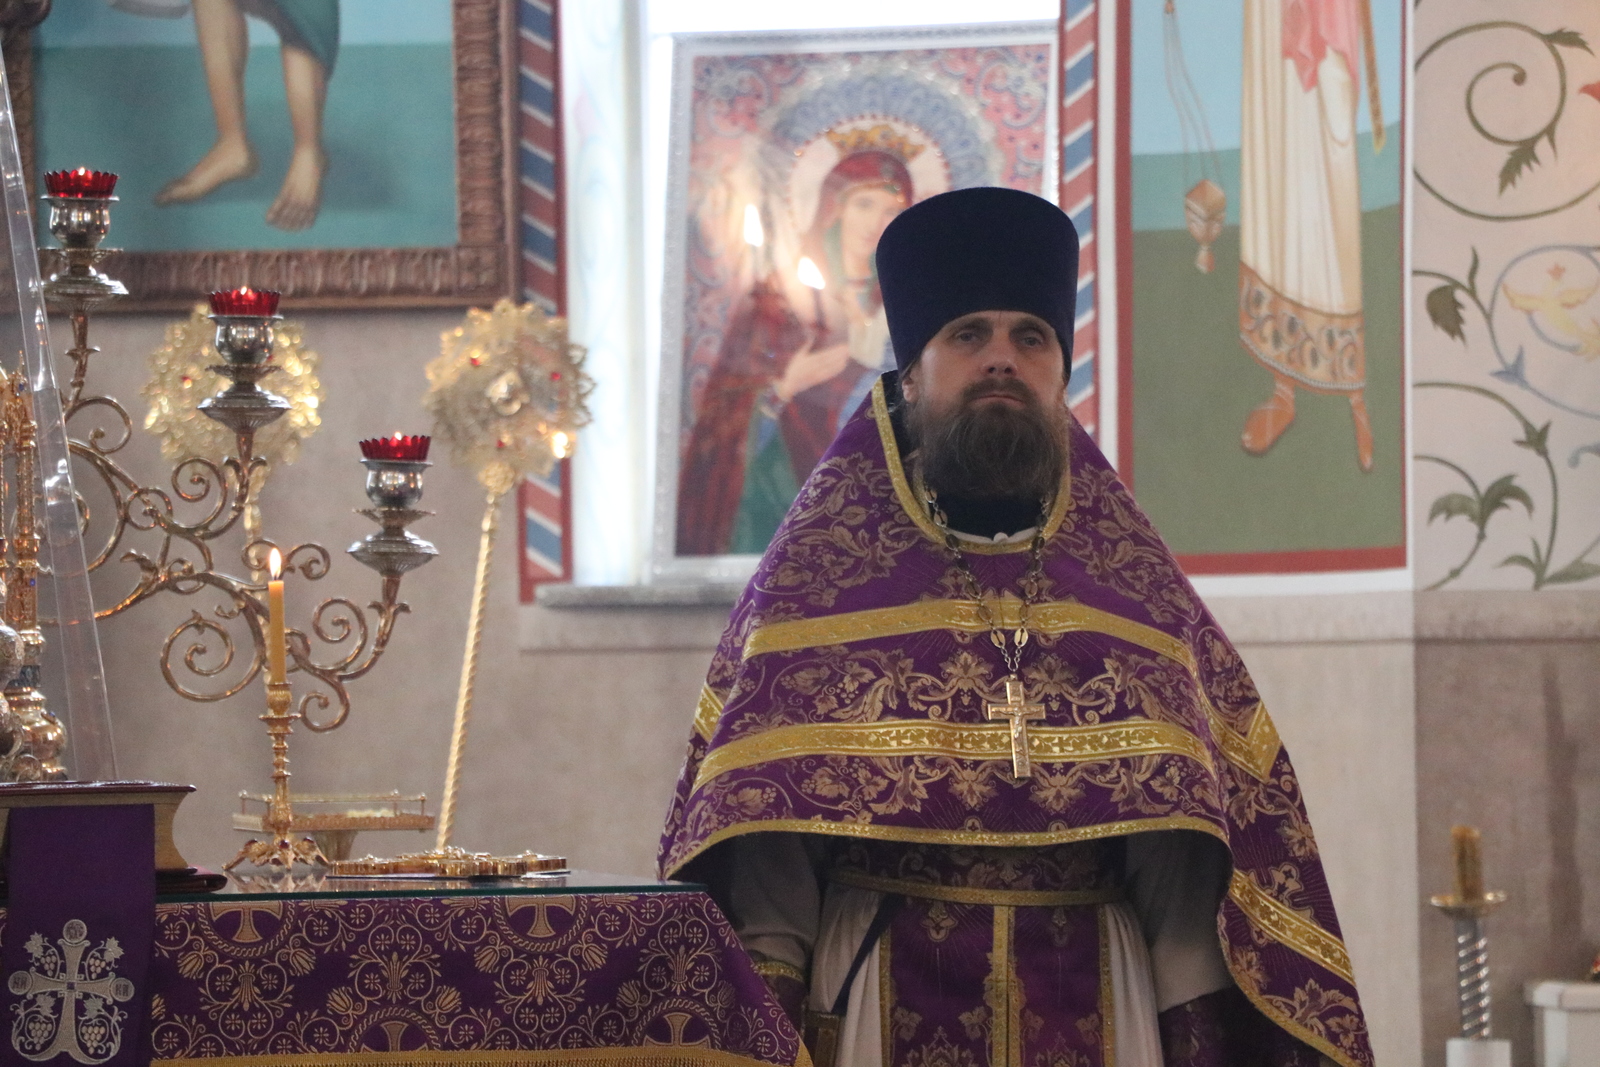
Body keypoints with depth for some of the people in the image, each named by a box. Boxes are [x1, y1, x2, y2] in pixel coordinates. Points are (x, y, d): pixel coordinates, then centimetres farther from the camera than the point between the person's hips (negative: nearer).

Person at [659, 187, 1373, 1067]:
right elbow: (757, 807, -1)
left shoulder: (1134, 577, 12)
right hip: (883, 988, -2)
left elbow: (1187, 824, 6)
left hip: (1092, 995, 2)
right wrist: (768, 981, -14)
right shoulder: (818, 564, 7)